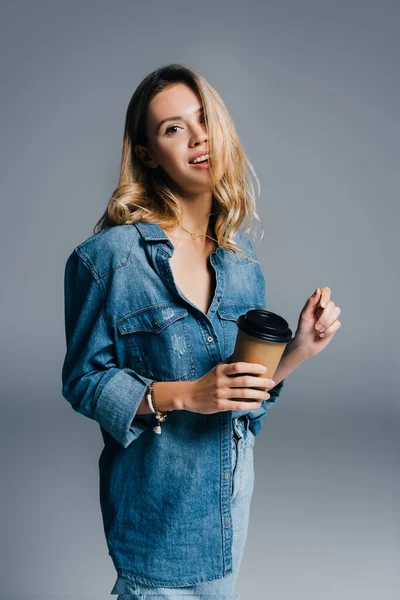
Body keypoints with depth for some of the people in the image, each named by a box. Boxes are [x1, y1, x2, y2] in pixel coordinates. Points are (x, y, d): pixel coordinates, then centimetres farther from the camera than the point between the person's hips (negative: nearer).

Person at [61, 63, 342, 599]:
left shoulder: (239, 255, 2)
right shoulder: (108, 257, -15)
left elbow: (249, 378, 9)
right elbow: (84, 381, -12)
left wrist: (299, 349, -9)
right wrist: (184, 395, -23)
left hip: (232, 487, 6)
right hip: (157, 502, -5)